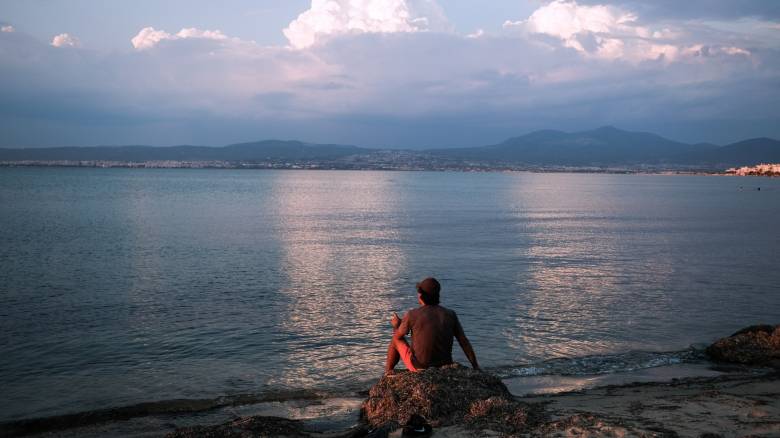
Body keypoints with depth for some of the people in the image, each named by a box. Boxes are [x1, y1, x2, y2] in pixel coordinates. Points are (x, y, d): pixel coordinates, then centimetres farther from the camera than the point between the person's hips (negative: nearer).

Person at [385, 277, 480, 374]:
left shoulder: (412, 315, -15)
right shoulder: (450, 314, -6)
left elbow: (398, 336, 1)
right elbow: (464, 342, -6)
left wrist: (396, 325, 23)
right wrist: (476, 366, 1)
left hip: (419, 367, -3)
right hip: (444, 367, 3)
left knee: (397, 339, 22)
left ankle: (388, 370, 42)